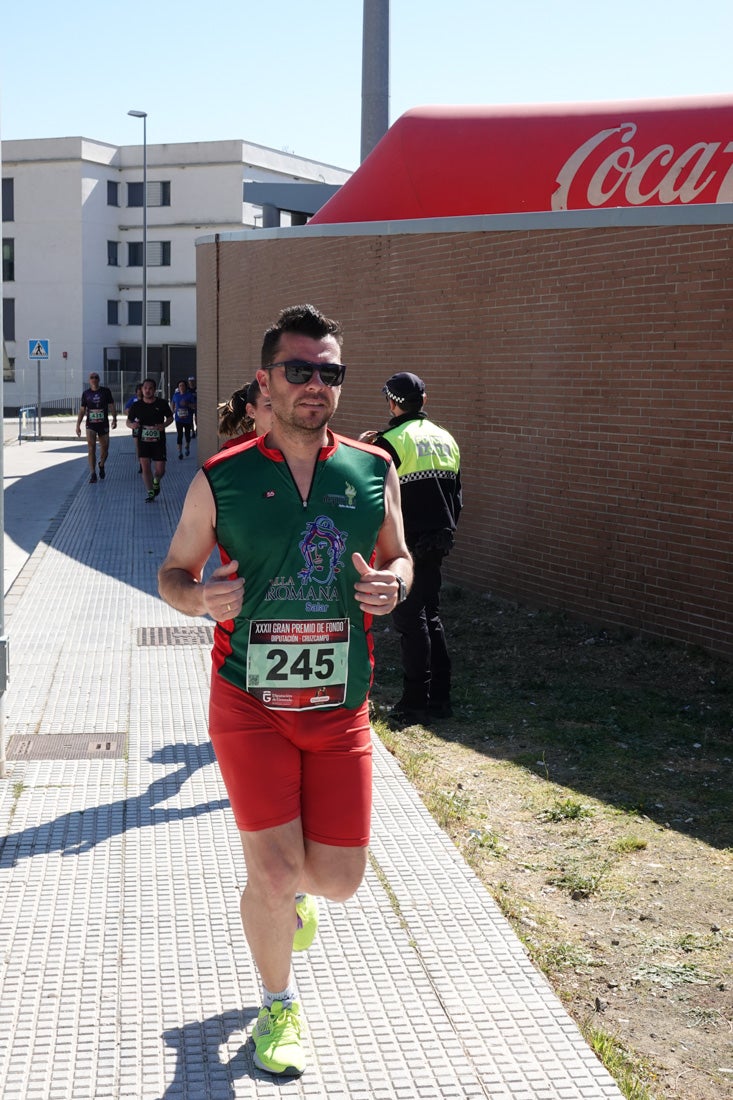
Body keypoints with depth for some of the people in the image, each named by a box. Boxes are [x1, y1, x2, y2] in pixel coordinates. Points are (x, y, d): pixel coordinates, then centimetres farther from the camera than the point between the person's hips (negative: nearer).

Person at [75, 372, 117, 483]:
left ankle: (101, 466, 39)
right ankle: (93, 474, -14)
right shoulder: (86, 393, 4)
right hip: (90, 425, 0)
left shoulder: (105, 391, 2)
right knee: (91, 449, -13)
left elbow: (111, 406, 3)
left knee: (104, 449, 8)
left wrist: (114, 419, -11)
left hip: (103, 425, 0)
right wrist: (78, 425, 4)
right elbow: (82, 410, 9)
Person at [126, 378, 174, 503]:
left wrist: (164, 425, -12)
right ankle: (150, 493, 8)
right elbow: (128, 421, 7)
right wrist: (132, 425, -18)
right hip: (143, 441, 0)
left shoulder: (162, 403, -2)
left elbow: (170, 417, 10)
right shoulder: (136, 405, -1)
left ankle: (156, 481, 34)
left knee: (160, 470, -2)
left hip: (159, 441, 0)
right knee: (145, 468, -8)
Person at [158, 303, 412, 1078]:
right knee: (275, 874, -4)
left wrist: (391, 585, -9)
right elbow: (172, 570, 6)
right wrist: (199, 597, -17)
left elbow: (398, 558, 14)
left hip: (340, 708, 3)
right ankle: (277, 1006, 25)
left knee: (338, 879, 5)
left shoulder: (373, 471, 0)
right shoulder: (220, 480, -5)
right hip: (249, 702, -2)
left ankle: (282, 891, 45)